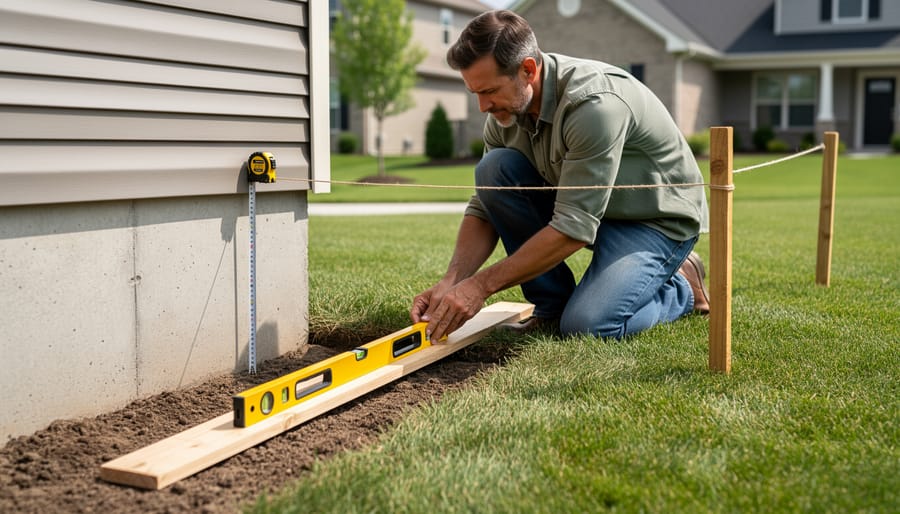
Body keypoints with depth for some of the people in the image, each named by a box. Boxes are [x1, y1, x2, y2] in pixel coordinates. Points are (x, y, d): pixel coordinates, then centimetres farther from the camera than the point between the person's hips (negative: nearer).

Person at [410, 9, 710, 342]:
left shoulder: (595, 104, -33)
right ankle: (552, 306, -4)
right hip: (580, 203, 7)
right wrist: (451, 282, -19)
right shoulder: (505, 111, -9)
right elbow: (485, 208, -3)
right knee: (494, 169, -17)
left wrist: (481, 285, -30)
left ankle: (681, 287, 5)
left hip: (657, 218, -6)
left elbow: (573, 229, -33)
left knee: (586, 325, -27)